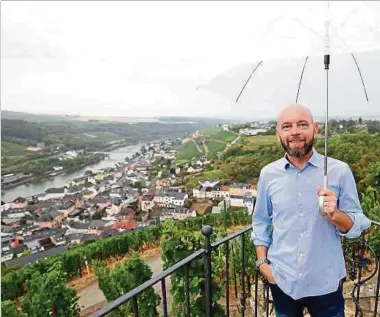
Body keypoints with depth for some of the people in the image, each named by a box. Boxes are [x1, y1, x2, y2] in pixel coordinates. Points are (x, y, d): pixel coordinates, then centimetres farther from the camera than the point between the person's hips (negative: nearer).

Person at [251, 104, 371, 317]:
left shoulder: (339, 171, -9)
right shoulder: (268, 174, -5)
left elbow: (357, 226, -5)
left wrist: (334, 214, -24)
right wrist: (262, 262, 0)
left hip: (326, 283, -1)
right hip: (282, 281, 1)